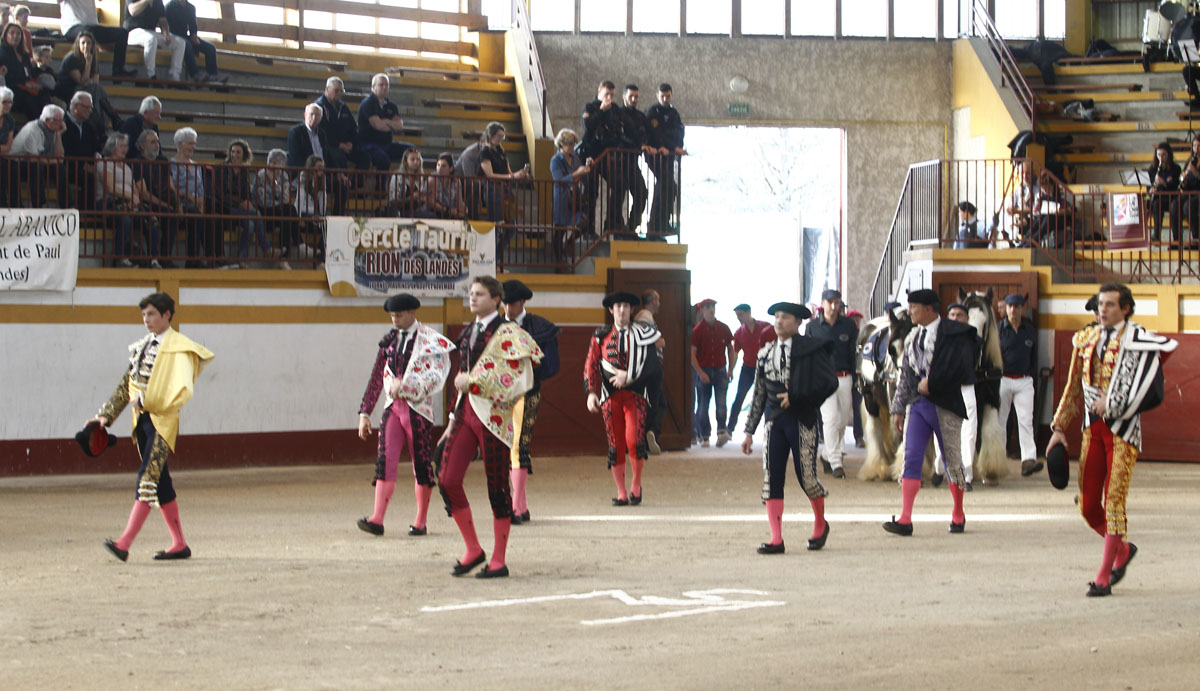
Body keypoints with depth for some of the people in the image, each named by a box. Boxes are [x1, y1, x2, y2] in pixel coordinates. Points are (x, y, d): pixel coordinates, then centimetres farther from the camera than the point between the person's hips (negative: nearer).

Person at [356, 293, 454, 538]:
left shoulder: (431, 341, -4)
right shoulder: (389, 341, 11)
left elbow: (436, 377, -12)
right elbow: (377, 378, 13)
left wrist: (404, 384, -22)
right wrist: (365, 412, 9)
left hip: (418, 408, -4)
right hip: (393, 407, 4)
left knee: (421, 465, 3)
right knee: (385, 461, -9)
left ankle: (420, 522, 13)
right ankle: (377, 520, -17)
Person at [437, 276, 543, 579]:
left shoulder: (508, 334, -7)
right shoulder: (468, 334, 16)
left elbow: (514, 380, -17)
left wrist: (472, 381, -15)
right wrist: (453, 422, 20)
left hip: (493, 416, -7)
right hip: (466, 410, 7)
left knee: (497, 486, 0)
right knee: (448, 480, -3)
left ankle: (498, 561, 9)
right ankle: (473, 549, 12)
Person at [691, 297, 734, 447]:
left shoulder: (723, 328, 6)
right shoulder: (697, 330, -3)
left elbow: (730, 349, 16)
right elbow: (692, 354, -5)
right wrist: (700, 372, -14)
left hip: (720, 369, 1)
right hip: (704, 370, -1)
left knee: (721, 402, -13)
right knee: (703, 404, 3)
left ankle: (722, 431, -23)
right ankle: (704, 436, 9)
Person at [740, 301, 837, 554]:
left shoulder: (811, 349, -2)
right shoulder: (765, 353, 13)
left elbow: (830, 382, -7)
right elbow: (759, 395, 16)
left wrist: (796, 398, -12)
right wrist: (749, 431, 14)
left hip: (802, 420, -4)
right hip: (774, 420, 4)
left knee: (806, 476, -1)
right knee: (771, 479, -4)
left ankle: (820, 525, 26)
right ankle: (776, 540, -1)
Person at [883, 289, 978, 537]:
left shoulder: (955, 334, -5)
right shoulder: (913, 339, 14)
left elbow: (962, 367, -15)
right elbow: (905, 376, 17)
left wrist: (932, 382, -16)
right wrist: (898, 409, 15)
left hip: (945, 405, -5)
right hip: (918, 404, 5)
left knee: (953, 460, 5)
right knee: (911, 458, -7)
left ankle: (958, 515, 23)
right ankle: (905, 519, -12)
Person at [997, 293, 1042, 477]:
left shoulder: (1030, 330, 8)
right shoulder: (998, 329, -2)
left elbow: (1034, 356, 17)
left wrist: (1031, 373, 10)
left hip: (1024, 381, 2)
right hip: (1002, 378, -2)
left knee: (1026, 420, -10)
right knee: (1000, 421, 6)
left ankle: (1029, 460, -18)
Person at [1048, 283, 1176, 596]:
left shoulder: (1139, 342, -7)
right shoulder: (1087, 339, 11)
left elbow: (1149, 389, -14)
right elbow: (1074, 387, 16)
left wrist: (1111, 403, -13)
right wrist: (1060, 427, 12)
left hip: (1122, 429, -6)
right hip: (1092, 428, 6)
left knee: (1114, 501, -7)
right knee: (1087, 506, 6)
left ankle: (1104, 578, -3)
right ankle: (1123, 549, 32)